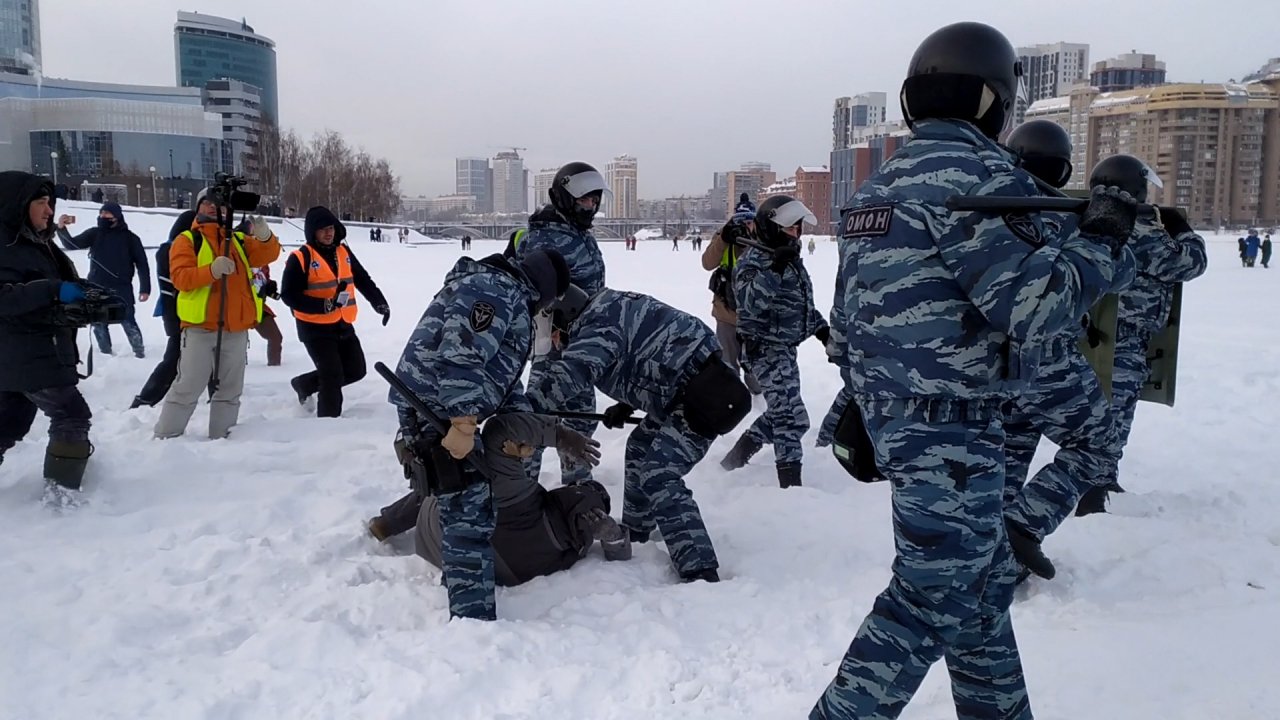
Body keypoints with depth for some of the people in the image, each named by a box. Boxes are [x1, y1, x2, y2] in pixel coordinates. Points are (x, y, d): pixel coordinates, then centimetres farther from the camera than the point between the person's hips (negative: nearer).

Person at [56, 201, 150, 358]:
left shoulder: (129, 237, 0)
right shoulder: (95, 233, 7)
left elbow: (142, 264, -1)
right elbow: (72, 244, 0)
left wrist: (145, 288, -6)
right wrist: (61, 229, -19)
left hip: (121, 289, -4)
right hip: (97, 288, 4)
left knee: (128, 322, -6)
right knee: (98, 323, 9)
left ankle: (139, 352, 8)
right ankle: (106, 352, 21)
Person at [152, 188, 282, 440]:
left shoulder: (238, 239, 15)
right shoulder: (187, 240, 3)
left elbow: (266, 254, 0)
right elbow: (180, 277, -11)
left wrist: (265, 236, -21)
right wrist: (212, 270, -28)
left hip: (236, 330, 5)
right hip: (200, 327, -4)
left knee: (230, 390, 11)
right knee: (187, 388, -3)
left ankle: (220, 438, 20)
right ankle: (165, 438, 6)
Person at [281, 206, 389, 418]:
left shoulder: (344, 252, 7)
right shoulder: (301, 258, -11)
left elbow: (363, 280, 15)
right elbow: (288, 295, -15)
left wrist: (380, 303, 2)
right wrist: (323, 305, -25)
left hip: (343, 325, 7)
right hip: (315, 328, -7)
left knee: (355, 370, 12)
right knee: (333, 376, -11)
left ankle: (305, 384, 29)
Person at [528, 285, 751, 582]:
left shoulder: (599, 326, -15)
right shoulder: (609, 313, 17)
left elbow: (572, 370, -33)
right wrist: (626, 406, 17)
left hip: (704, 393, -11)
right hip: (691, 387, 11)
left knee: (659, 478, -16)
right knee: (640, 448, 24)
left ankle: (701, 574, -21)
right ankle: (633, 532, 40)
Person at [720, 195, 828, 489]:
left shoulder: (793, 260, 12)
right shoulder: (753, 261, -14)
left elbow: (803, 302, 24)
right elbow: (748, 302, -32)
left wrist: (821, 327, 18)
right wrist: (774, 269, -38)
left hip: (785, 349, 9)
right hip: (764, 349, -9)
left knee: (782, 412, 19)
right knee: (792, 417, -12)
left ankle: (737, 456, 34)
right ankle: (791, 481, -5)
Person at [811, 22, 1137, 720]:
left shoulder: (875, 186, 13)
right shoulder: (977, 174, -14)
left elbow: (856, 311, 17)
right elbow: (1034, 302, -20)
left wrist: (862, 409, 25)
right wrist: (1100, 238, -4)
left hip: (890, 413, 9)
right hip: (952, 425, -9)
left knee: (983, 578, 19)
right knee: (934, 593, 0)